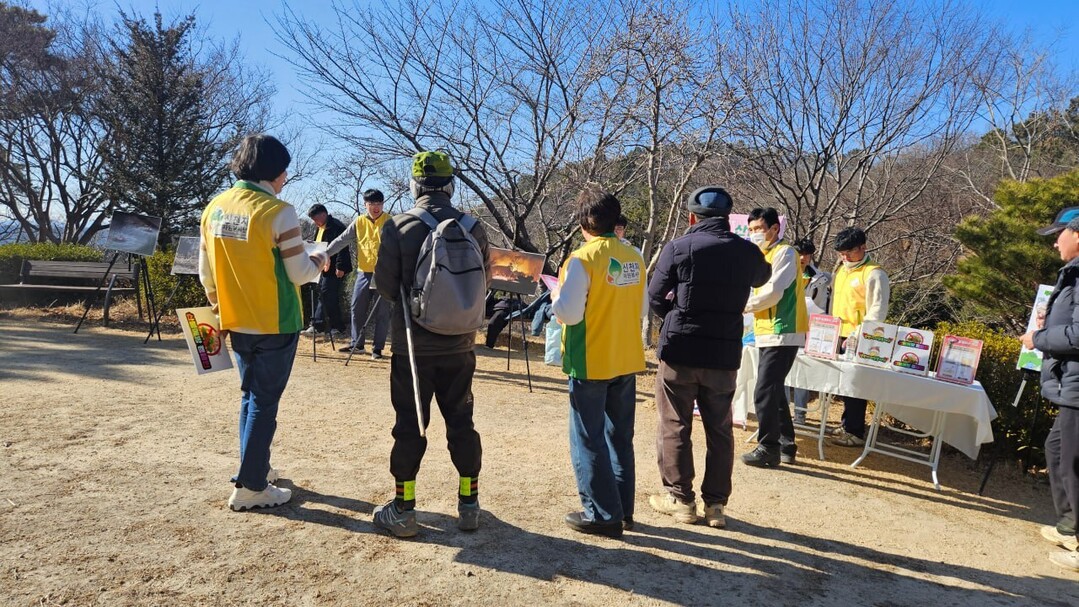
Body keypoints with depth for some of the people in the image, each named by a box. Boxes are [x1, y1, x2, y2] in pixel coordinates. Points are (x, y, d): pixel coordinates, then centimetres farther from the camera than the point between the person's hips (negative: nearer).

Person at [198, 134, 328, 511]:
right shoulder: (278, 212, -16)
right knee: (264, 403, 3)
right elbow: (299, 273, -14)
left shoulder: (214, 207, 4)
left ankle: (255, 468, 31)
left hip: (237, 322, 6)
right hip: (275, 324, -6)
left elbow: (206, 271, 10)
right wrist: (319, 262, 7)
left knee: (250, 396, 20)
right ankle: (250, 487, 10)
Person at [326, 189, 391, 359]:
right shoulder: (359, 222, 6)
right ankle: (357, 344, 20)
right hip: (364, 272, 4)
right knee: (357, 309, 8)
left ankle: (377, 347, 11)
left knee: (382, 312, 2)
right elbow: (342, 240, 6)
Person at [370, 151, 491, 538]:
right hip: (459, 345, 2)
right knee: (461, 423, 13)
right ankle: (469, 506, 21)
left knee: (409, 425, 7)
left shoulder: (399, 227, -10)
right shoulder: (473, 227, -3)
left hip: (412, 344, -2)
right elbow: (485, 280, 5)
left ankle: (403, 511, 15)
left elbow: (384, 284, -8)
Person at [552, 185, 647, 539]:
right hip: (627, 361, 6)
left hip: (591, 364, -6)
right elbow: (641, 309, 12)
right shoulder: (634, 258, 3)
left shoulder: (582, 259, -16)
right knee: (620, 438, 17)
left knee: (588, 441, 5)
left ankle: (603, 515, 11)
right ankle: (623, 510, 26)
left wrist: (556, 295, 1)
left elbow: (568, 313, -18)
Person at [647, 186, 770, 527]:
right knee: (720, 430, 13)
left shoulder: (678, 248, -9)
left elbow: (655, 298, -4)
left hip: (679, 350, -3)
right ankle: (715, 503, 19)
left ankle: (681, 499, 15)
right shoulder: (748, 252, 2)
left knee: (674, 428, 9)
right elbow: (761, 278, 24)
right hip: (725, 355, 3)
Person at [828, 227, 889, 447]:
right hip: (839, 337, 8)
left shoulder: (874, 274, -10)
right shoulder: (841, 270, 15)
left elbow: (878, 311, -15)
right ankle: (847, 425, 25)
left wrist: (857, 335, -22)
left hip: (858, 341, -8)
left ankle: (855, 433, 4)